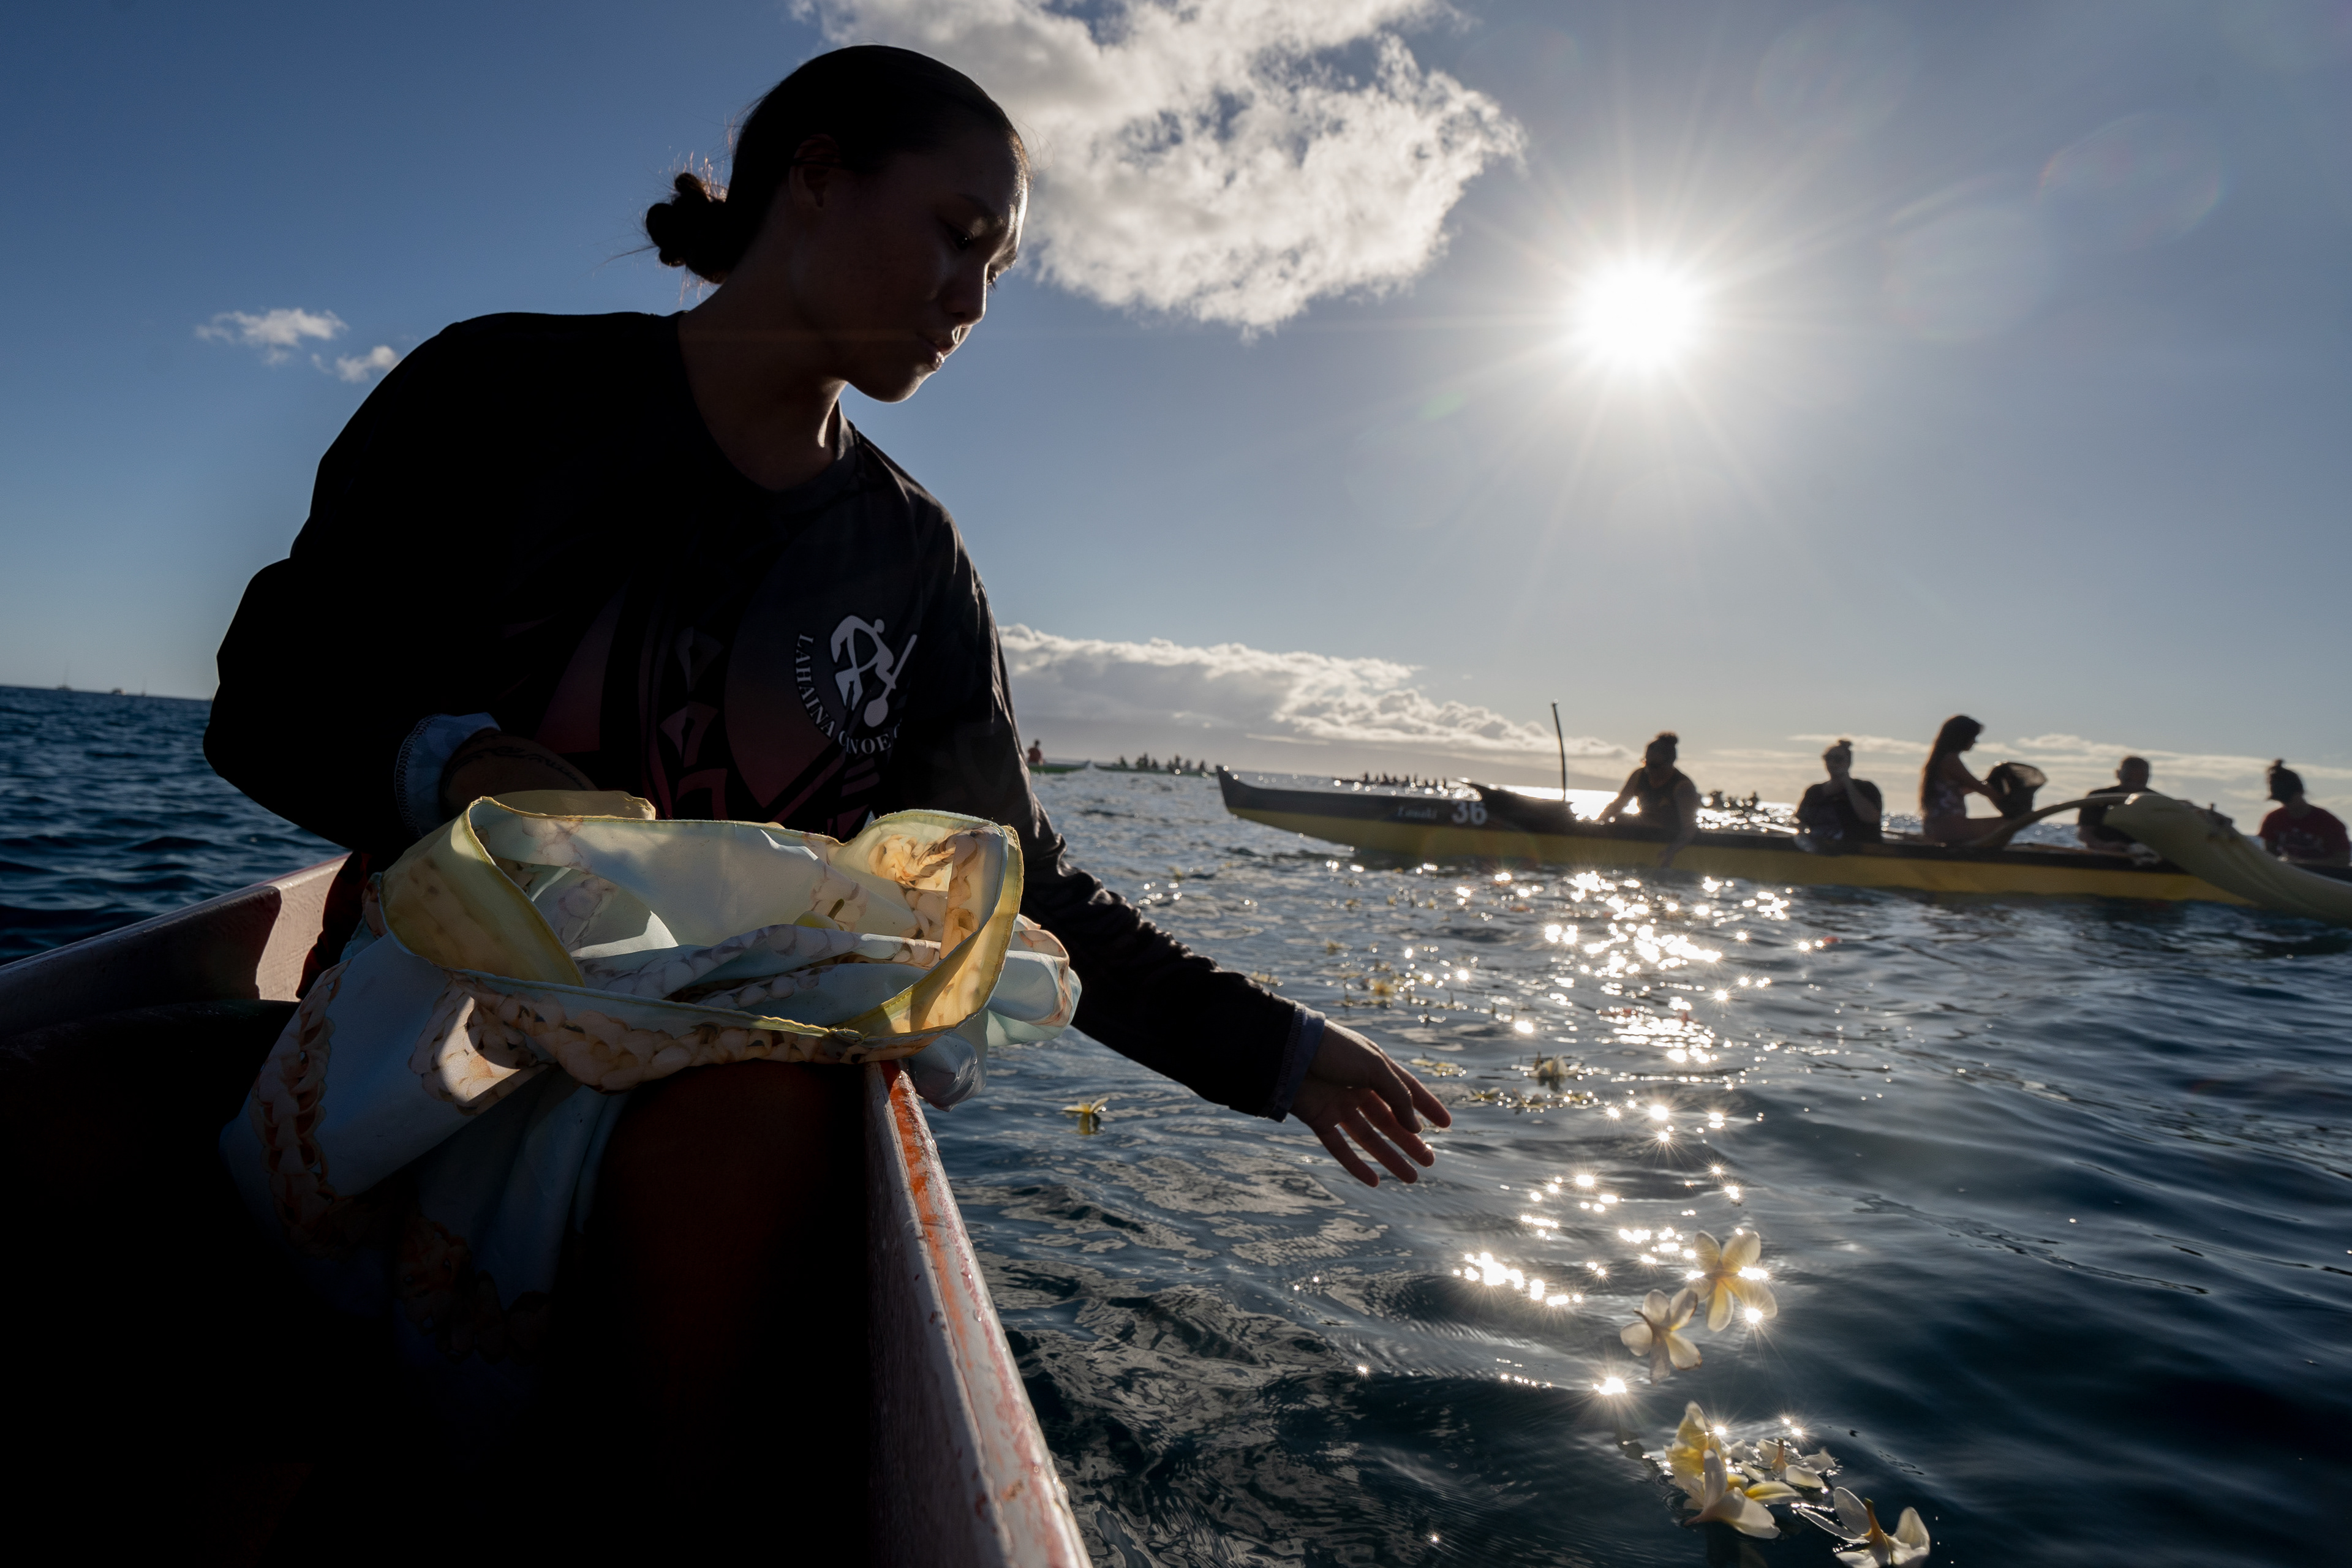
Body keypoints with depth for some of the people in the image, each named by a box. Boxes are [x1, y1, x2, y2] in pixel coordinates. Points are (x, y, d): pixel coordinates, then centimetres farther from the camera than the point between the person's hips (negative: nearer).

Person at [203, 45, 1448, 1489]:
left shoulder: (910, 562, 4)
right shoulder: (511, 393, -2)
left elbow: (1019, 883, 6)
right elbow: (269, 700, 0)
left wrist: (1274, 1051, 4)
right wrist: (452, 766, -22)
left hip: (744, 1090, 3)